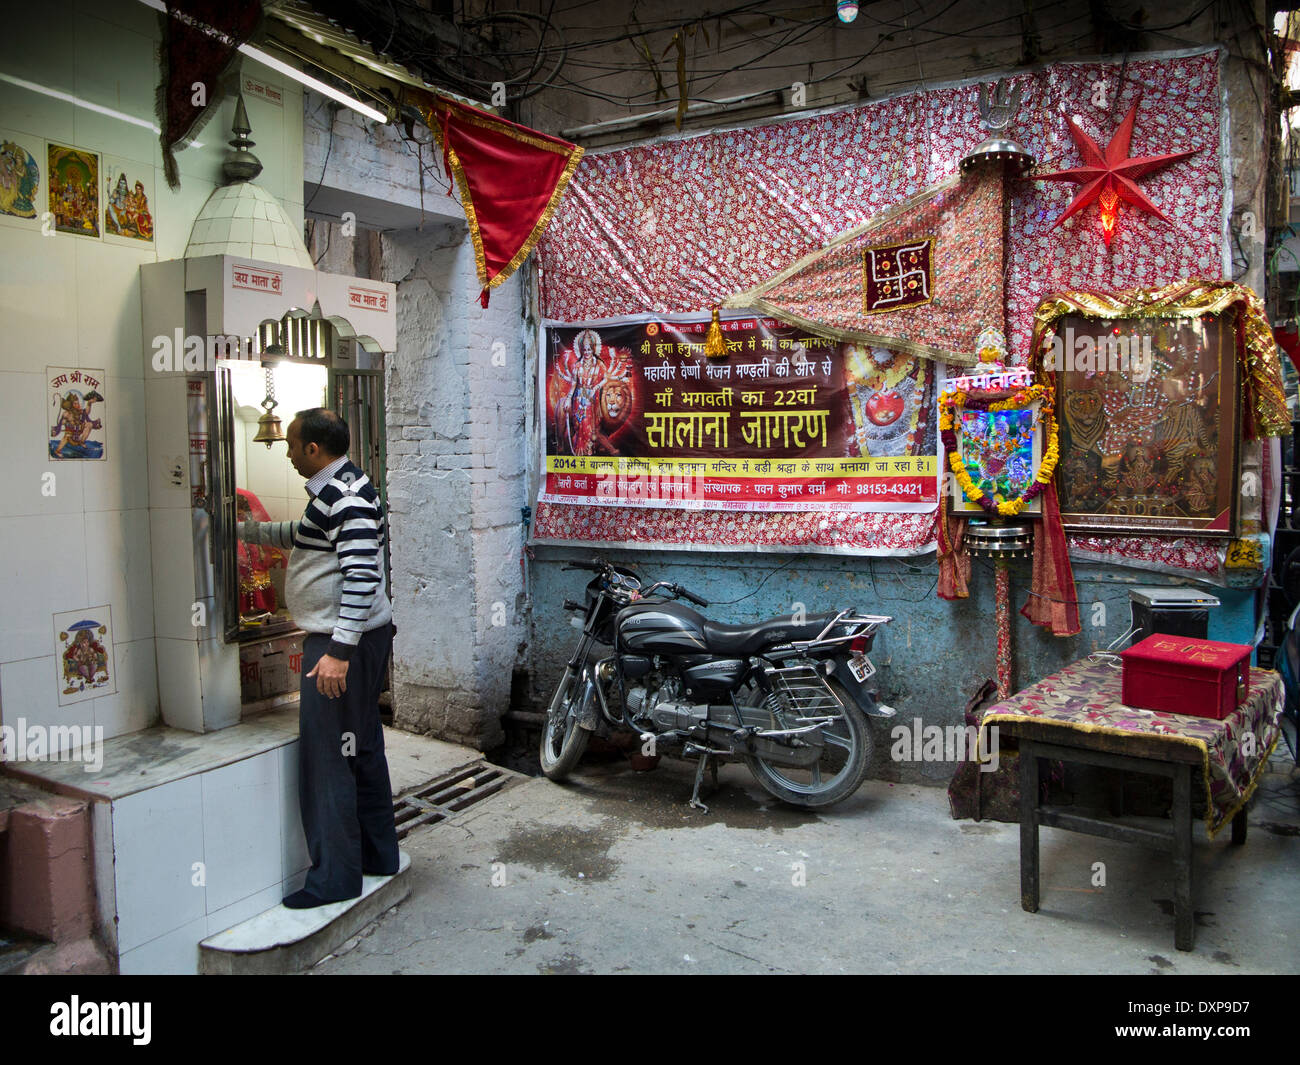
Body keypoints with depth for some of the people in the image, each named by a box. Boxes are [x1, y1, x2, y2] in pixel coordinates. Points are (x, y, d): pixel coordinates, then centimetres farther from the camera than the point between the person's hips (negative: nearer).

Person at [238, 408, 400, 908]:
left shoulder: (346, 496, -18)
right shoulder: (333, 489, 15)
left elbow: (363, 575, -26)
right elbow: (302, 535, 34)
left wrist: (339, 651, -28)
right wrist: (241, 529, 38)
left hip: (342, 641, -11)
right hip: (345, 638, 11)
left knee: (326, 757, -4)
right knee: (362, 749, 17)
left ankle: (335, 876, 5)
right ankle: (377, 856, 29)